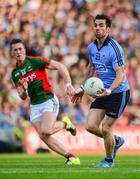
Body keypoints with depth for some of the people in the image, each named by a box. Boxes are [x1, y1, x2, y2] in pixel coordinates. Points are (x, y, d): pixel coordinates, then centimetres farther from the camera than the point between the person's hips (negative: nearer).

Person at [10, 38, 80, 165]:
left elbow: (60, 66, -12)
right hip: (34, 106, 6)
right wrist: (24, 90, -14)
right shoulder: (15, 73, 10)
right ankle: (71, 157, 5)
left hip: (48, 100, -6)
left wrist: (69, 85, -20)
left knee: (46, 131, -24)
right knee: (43, 137, -5)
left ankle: (65, 124, 7)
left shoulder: (35, 61, -8)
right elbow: (23, 97, 10)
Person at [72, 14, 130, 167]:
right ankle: (116, 141, 25)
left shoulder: (114, 48, -20)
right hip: (103, 92, 7)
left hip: (118, 93, -7)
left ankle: (109, 160, 18)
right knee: (90, 126, -2)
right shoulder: (91, 47, 3)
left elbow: (120, 75, -24)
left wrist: (108, 91, -38)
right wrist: (82, 88, 24)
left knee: (105, 128, -6)